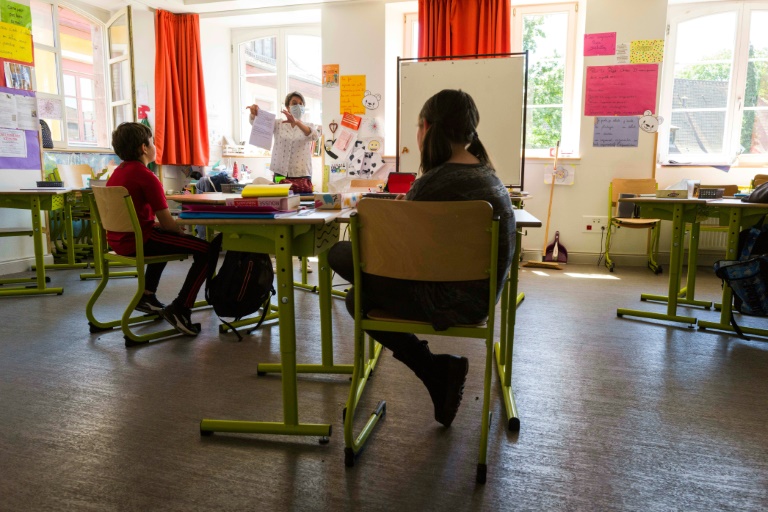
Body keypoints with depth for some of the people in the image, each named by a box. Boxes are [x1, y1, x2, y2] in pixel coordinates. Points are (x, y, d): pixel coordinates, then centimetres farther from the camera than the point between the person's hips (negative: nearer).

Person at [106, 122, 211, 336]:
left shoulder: (117, 172, 13)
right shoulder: (147, 176, -15)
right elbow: (167, 222, -16)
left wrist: (157, 224, 17)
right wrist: (182, 230, 3)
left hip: (119, 240, 10)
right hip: (138, 241, -10)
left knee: (165, 239, 38)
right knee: (206, 250, -11)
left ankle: (147, 296, 38)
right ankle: (179, 309, -10)